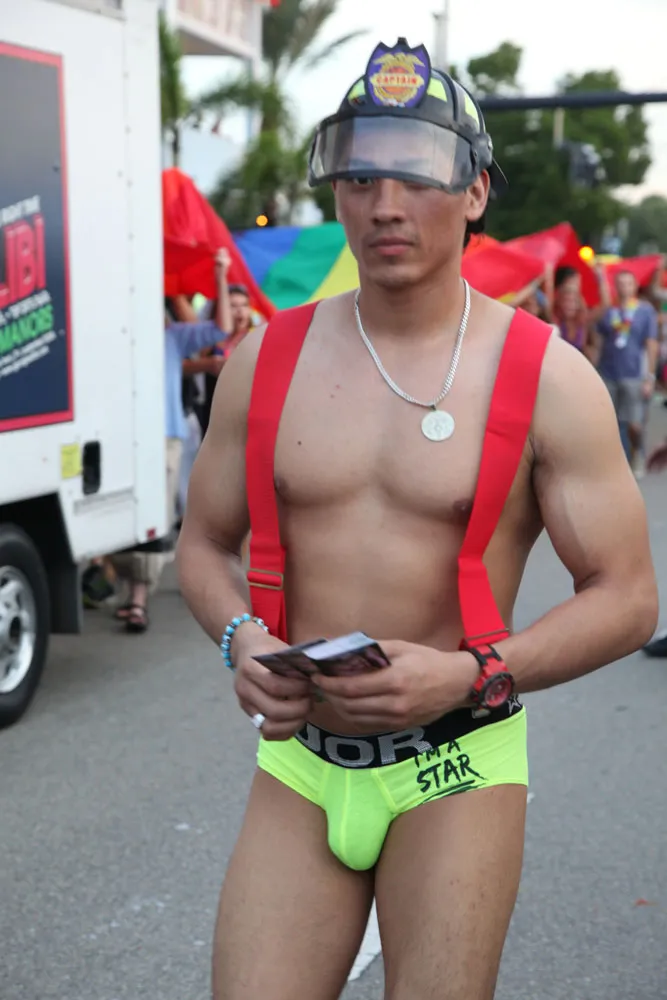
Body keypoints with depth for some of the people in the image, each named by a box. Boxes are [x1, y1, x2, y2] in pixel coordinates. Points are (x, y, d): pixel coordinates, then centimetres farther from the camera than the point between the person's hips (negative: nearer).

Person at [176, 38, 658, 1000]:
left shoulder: (548, 379, -6)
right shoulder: (267, 359, 3)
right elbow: (205, 544, 13)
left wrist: (471, 673, -18)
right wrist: (242, 639, -9)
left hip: (455, 768, -2)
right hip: (298, 762, 2)